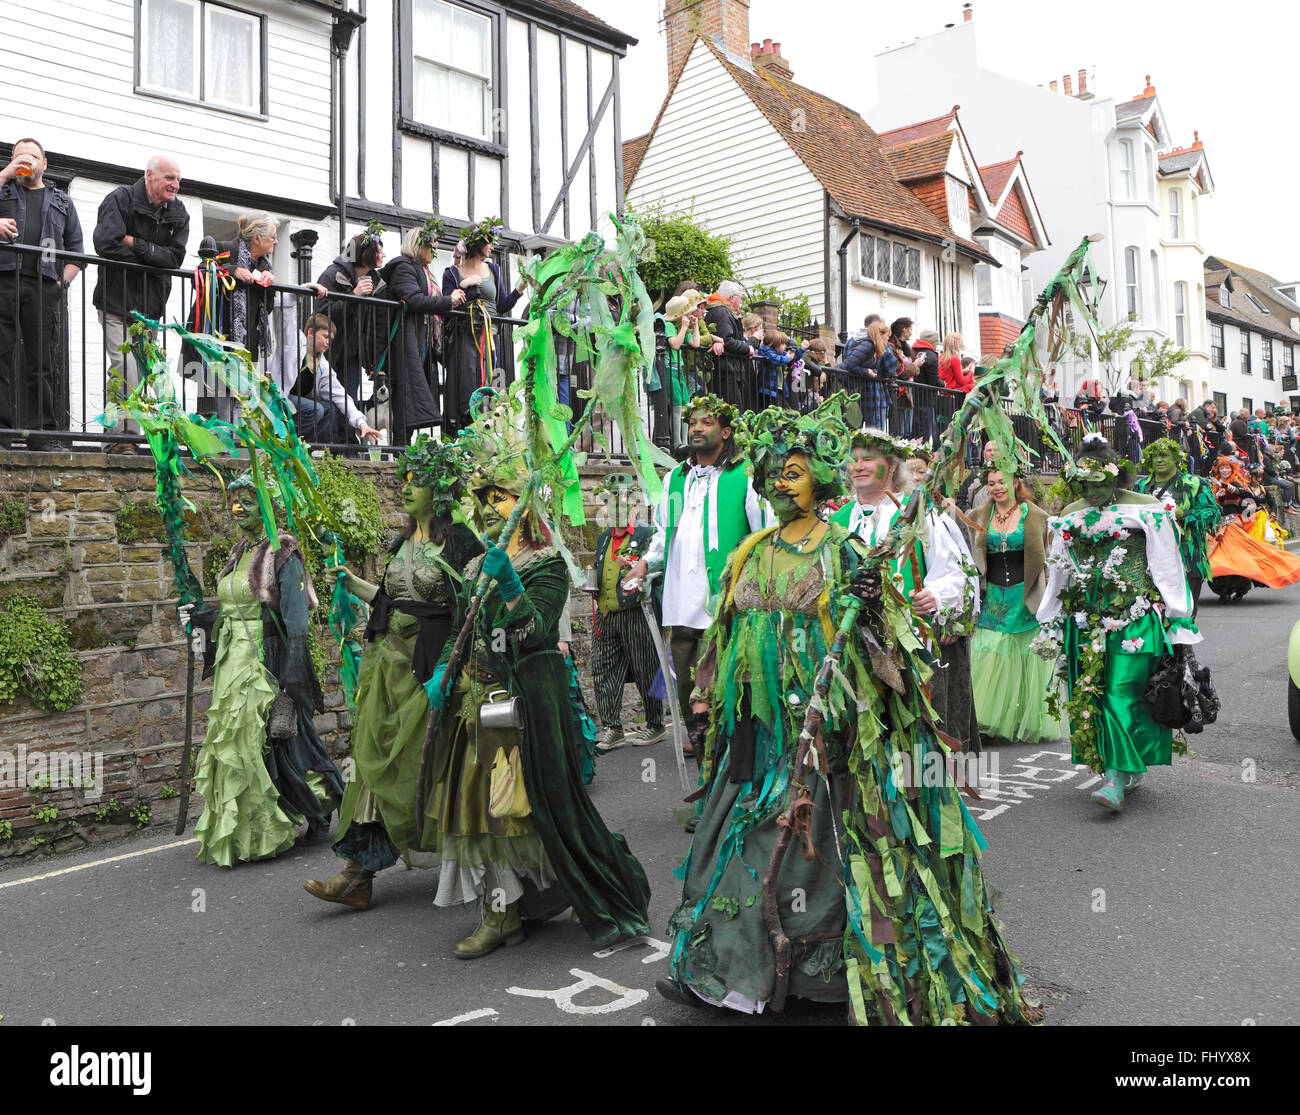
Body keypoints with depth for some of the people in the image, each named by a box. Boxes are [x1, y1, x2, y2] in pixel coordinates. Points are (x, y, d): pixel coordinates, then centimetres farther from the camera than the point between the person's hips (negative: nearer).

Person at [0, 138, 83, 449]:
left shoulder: (62, 202, 25)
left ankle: (43, 432, -4)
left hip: (44, 287, 1)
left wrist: (63, 281, 3)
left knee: (44, 362, -4)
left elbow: (76, 249, 19)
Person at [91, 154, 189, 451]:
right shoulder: (120, 199, -6)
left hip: (150, 306, 5)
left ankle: (124, 433, 13)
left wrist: (135, 244, -13)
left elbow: (175, 258, -4)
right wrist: (151, 264, -10)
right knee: (125, 366, -15)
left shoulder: (179, 213, 8)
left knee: (143, 369, 5)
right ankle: (124, 435, -13)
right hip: (116, 301, -5)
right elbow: (105, 244, -19)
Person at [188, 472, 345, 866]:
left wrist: (292, 668, -21)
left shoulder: (282, 554, -10)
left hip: (267, 662, -8)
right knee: (231, 741, 10)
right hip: (233, 660, 8)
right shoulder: (238, 554, 14)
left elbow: (295, 614, -15)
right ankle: (237, 832, 21)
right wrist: (206, 618, 8)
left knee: (270, 738, -5)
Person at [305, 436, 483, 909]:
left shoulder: (460, 542, -8)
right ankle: (358, 874, 7)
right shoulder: (402, 544, 14)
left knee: (421, 759, 1)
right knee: (376, 758, 4)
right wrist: (350, 582, 17)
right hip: (391, 660, 7)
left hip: (432, 665, -7)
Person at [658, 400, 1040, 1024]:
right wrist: (712, 704, 16)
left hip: (823, 725, -5)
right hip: (761, 726, 5)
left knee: (822, 842, 0)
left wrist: (868, 602, -26)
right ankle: (733, 969, 20)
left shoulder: (842, 550, -3)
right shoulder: (754, 553, 11)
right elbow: (730, 638, 17)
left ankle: (828, 970, 16)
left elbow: (873, 637, -6)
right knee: (744, 839, 8)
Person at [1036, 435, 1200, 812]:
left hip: (1135, 620, -5)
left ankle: (1117, 778, -9)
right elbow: (1057, 574, 15)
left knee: (1121, 693, -12)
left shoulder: (1146, 510, -2)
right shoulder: (1070, 516, 11)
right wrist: (1050, 627, 14)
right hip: (1085, 622, 5)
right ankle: (1131, 770, 18)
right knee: (1088, 695, 5)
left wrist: (1180, 625, -5)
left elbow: (1168, 569, -2)